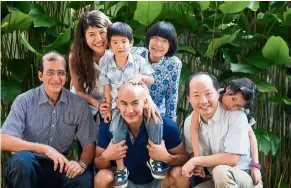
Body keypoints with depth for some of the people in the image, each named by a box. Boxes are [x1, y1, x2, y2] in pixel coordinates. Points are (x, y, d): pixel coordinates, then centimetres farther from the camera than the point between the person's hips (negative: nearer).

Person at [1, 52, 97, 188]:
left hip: (59, 168, 1)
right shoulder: (24, 101, -8)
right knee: (23, 158, -35)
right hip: (26, 167, -1)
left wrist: (82, 164, -22)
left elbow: (89, 145, 0)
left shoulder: (79, 105, -1)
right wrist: (44, 149, -28)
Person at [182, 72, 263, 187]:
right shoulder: (189, 123, -1)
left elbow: (232, 159, -25)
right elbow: (192, 154, 11)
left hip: (243, 178, -5)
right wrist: (193, 166, -12)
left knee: (220, 171, -35)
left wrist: (196, 161, -18)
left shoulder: (236, 116, -18)